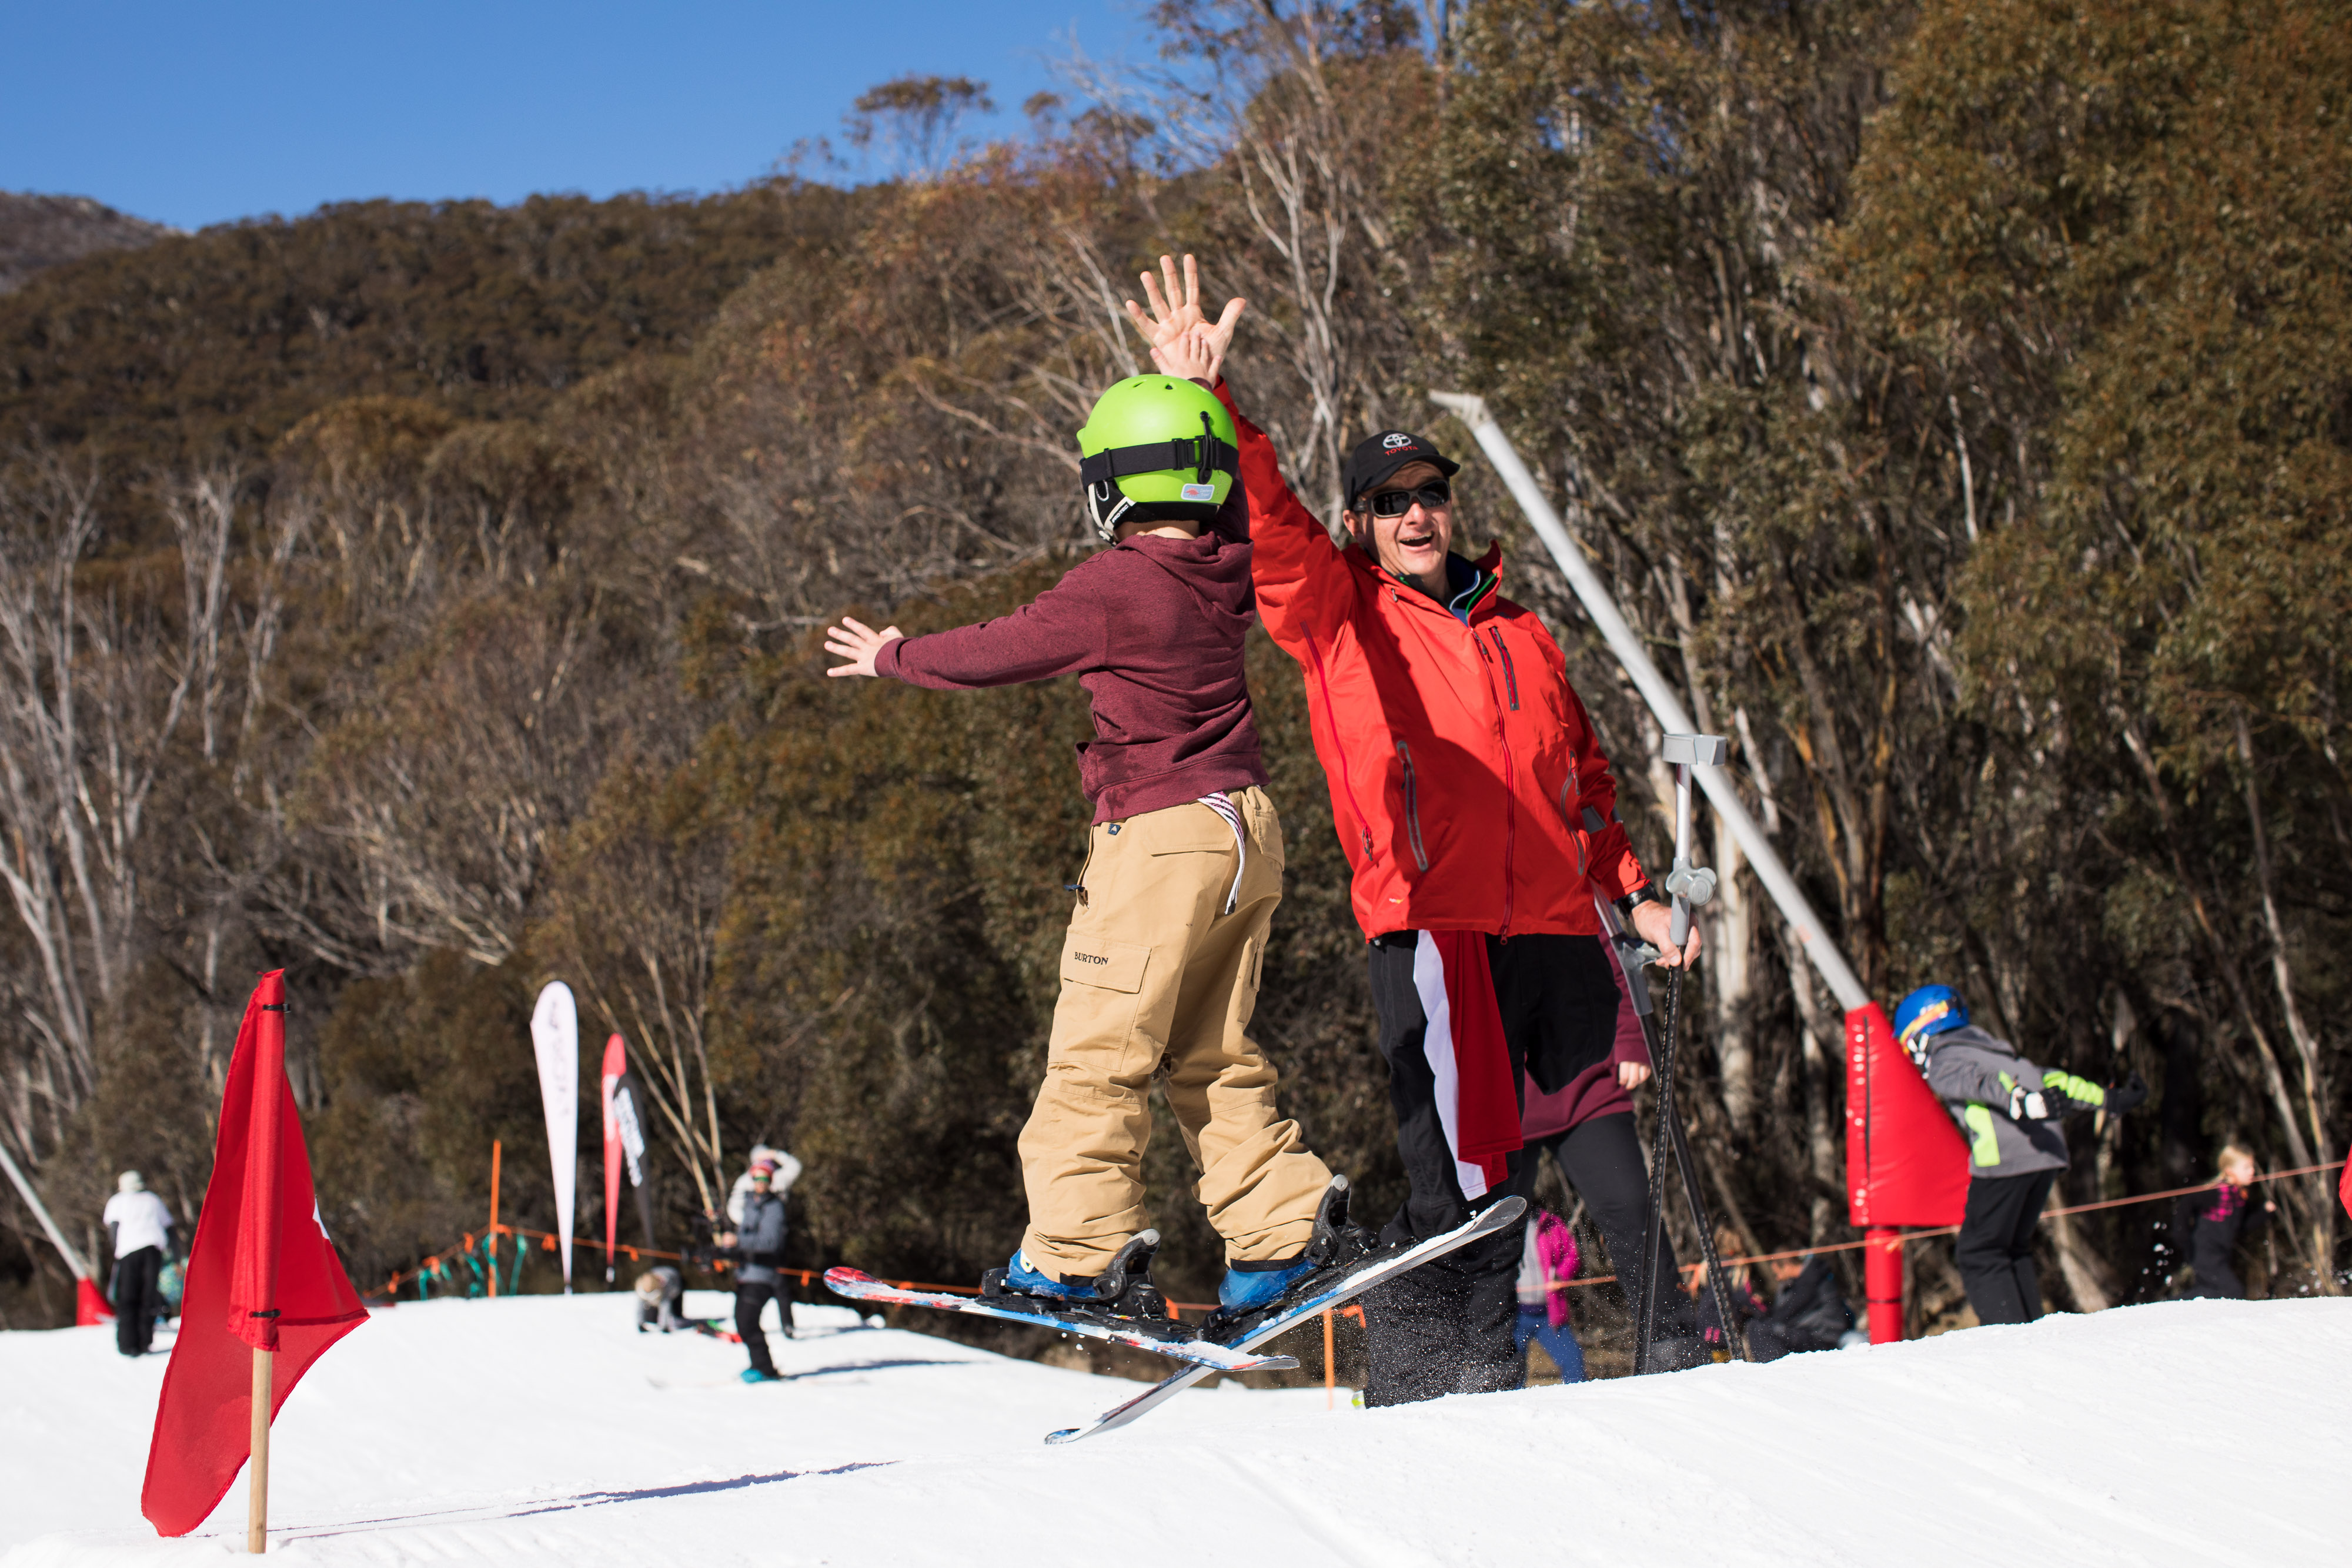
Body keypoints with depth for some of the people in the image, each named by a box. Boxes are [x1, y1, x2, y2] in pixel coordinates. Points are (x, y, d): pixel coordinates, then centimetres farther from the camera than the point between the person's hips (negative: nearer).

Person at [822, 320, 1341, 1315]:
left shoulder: (1111, 587, -13)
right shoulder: (1227, 568, 5)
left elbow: (999, 651, -2)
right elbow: (1228, 498, 29)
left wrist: (895, 660, 15)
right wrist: (1198, 392, 40)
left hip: (1162, 833, -8)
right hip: (1250, 827, 8)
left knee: (1100, 1047, -2)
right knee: (1213, 1053, 14)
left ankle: (1077, 1249, -3)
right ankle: (1281, 1228, 7)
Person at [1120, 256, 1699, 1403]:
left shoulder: (1518, 633, 23)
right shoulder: (1336, 610, 9)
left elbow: (1585, 780, 28)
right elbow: (1266, 517, -6)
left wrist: (1633, 894, 18)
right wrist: (1207, 395, -19)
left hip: (1555, 924, 5)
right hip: (1430, 923, -5)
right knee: (1461, 1179, -10)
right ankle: (1429, 1391, -3)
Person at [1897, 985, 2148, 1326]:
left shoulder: (1944, 1063, 3)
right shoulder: (1990, 1046, 28)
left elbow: (1983, 1082, -17)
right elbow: (2045, 1077, 26)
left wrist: (2026, 1104, -35)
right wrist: (2107, 1097, 29)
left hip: (2004, 1160, -8)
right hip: (2048, 1156, 8)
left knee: (1978, 1254, -1)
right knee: (2013, 1248, 20)